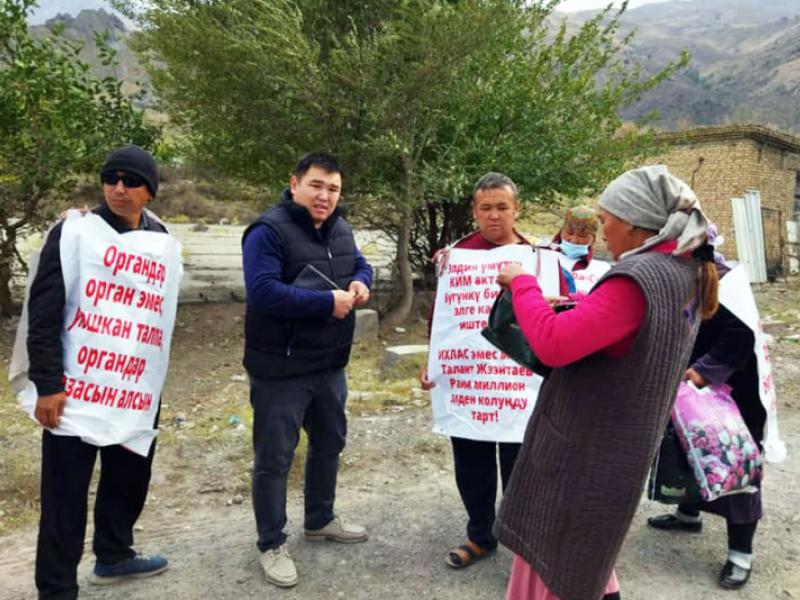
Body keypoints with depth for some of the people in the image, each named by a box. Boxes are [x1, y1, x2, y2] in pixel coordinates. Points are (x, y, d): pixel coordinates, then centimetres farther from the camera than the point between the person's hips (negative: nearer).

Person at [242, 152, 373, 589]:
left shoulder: (339, 229, 7)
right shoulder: (268, 231, -18)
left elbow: (359, 264, 20)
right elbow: (263, 291, -29)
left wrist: (361, 282, -6)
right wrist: (328, 302, -25)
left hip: (330, 364, 8)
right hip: (280, 369, -8)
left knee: (329, 442, 22)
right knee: (274, 458, 4)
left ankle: (320, 520, 42)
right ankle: (271, 544, 22)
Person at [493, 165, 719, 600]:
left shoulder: (640, 278, -27)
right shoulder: (684, 272, 4)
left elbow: (552, 344, -31)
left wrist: (522, 283, -18)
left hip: (587, 445, -9)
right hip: (616, 442, 9)